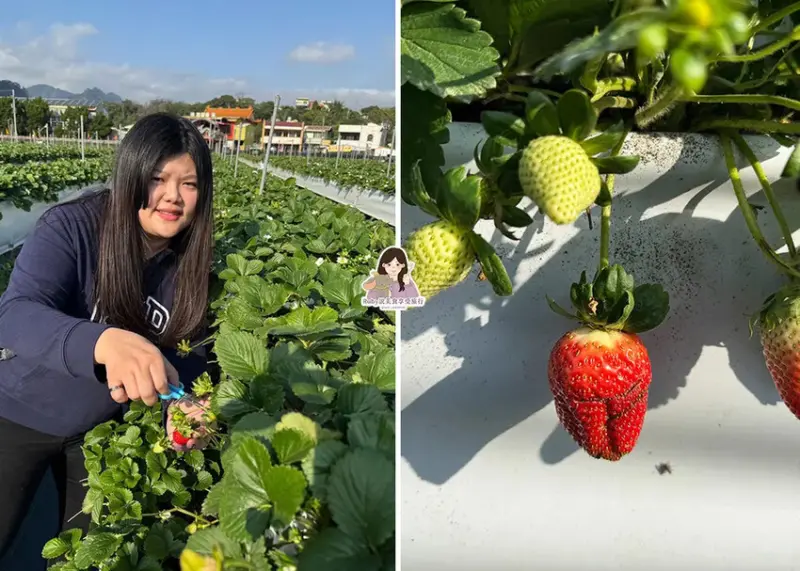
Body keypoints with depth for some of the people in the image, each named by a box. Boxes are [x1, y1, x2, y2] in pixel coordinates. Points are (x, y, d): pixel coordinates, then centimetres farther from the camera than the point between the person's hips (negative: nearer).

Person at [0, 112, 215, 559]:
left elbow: (189, 351, -9)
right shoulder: (70, 227, -25)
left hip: (103, 426, 4)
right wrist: (104, 341, -58)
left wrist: (187, 406, -31)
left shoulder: (190, 262, -13)